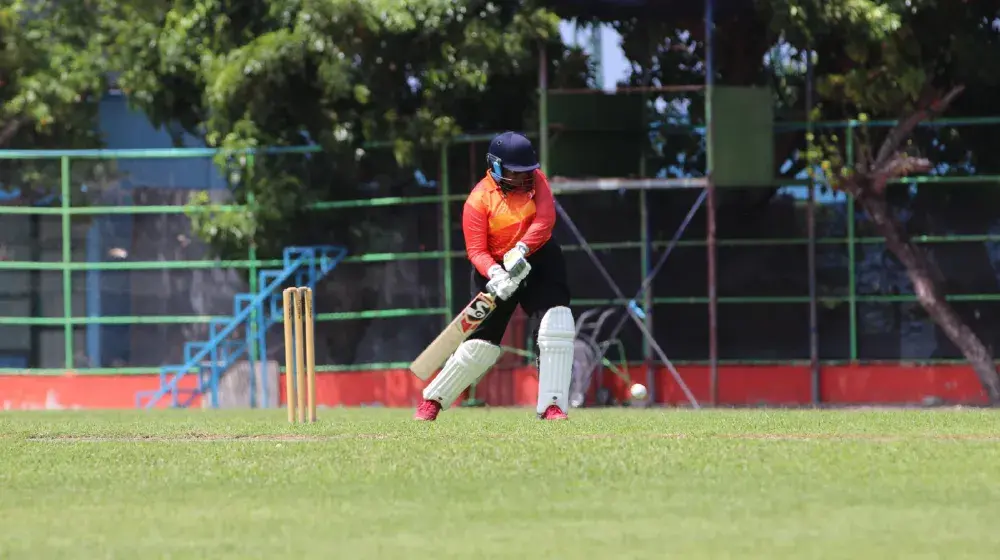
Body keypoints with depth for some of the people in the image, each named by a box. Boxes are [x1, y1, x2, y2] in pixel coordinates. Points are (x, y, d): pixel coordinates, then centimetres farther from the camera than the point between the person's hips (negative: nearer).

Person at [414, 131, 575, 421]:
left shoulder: (536, 180, -6)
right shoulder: (479, 200, -15)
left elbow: (545, 220, -19)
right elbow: (476, 250, -18)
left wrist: (521, 250, -34)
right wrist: (495, 275, -37)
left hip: (539, 258, 3)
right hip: (496, 269, -3)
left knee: (557, 324, -17)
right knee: (482, 343, -2)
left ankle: (552, 405, -14)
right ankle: (432, 399, 16)